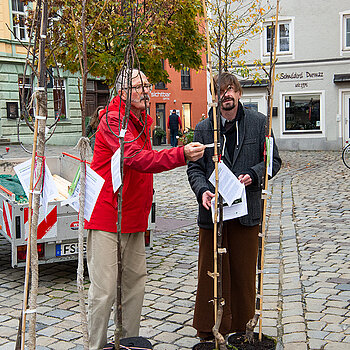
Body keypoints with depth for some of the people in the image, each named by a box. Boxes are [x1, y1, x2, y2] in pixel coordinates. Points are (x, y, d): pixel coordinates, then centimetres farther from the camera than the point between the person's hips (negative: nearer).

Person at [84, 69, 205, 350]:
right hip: (107, 218, -9)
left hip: (134, 217, 9)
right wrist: (182, 155, -40)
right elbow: (137, 158, -30)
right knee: (105, 289, -5)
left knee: (135, 283, 13)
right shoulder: (113, 119, -14)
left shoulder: (143, 121, 15)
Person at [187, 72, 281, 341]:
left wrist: (253, 175, -11)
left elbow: (273, 160, 7)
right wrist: (203, 190, -14)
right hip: (213, 210, 0)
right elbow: (195, 168, 5)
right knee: (212, 272, 4)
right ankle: (209, 332, 17)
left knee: (244, 271, 9)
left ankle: (241, 326, 26)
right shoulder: (203, 129, 4)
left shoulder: (258, 122, 3)